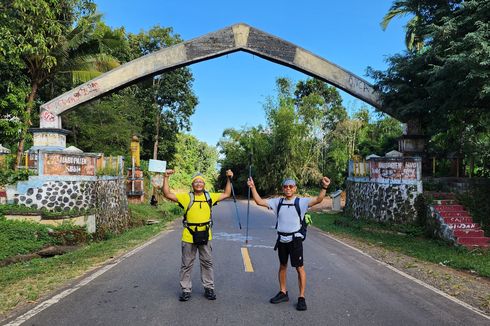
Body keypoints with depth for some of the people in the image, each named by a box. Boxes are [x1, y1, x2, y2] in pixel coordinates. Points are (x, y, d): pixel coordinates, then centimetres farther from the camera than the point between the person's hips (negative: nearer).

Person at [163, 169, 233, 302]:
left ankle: (209, 288, 27)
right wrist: (166, 178, -16)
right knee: (187, 264, 9)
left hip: (205, 236, 2)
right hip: (189, 236, -2)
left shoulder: (210, 196, 4)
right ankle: (186, 290, 22)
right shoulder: (186, 197, -5)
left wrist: (229, 179, 6)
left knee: (207, 263, 13)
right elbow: (167, 194, -10)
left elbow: (226, 194, 13)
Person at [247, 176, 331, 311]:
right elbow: (259, 201, 5)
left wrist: (324, 188, -37)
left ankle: (301, 297, 10)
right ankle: (283, 293, 32)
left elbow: (318, 199, -21)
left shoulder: (301, 202, -7)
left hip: (295, 239, -4)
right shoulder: (278, 202, 4)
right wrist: (253, 187, -2)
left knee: (299, 267, -1)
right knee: (282, 266, 17)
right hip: (281, 239, 4)